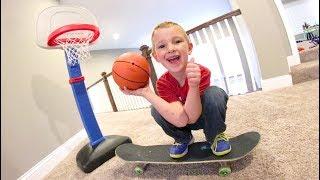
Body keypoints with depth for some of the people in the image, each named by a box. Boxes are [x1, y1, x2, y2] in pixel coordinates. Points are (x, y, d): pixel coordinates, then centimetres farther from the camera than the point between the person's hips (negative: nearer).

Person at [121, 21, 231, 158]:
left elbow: (192, 117, -34)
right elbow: (181, 119, -37)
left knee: (214, 93, -32)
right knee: (156, 110, -24)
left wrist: (194, 85, -52)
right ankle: (183, 139, 4)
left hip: (207, 115, -2)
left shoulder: (201, 72, -29)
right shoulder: (163, 84, -22)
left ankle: (216, 135, -5)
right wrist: (145, 92, -39)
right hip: (184, 122, 3)